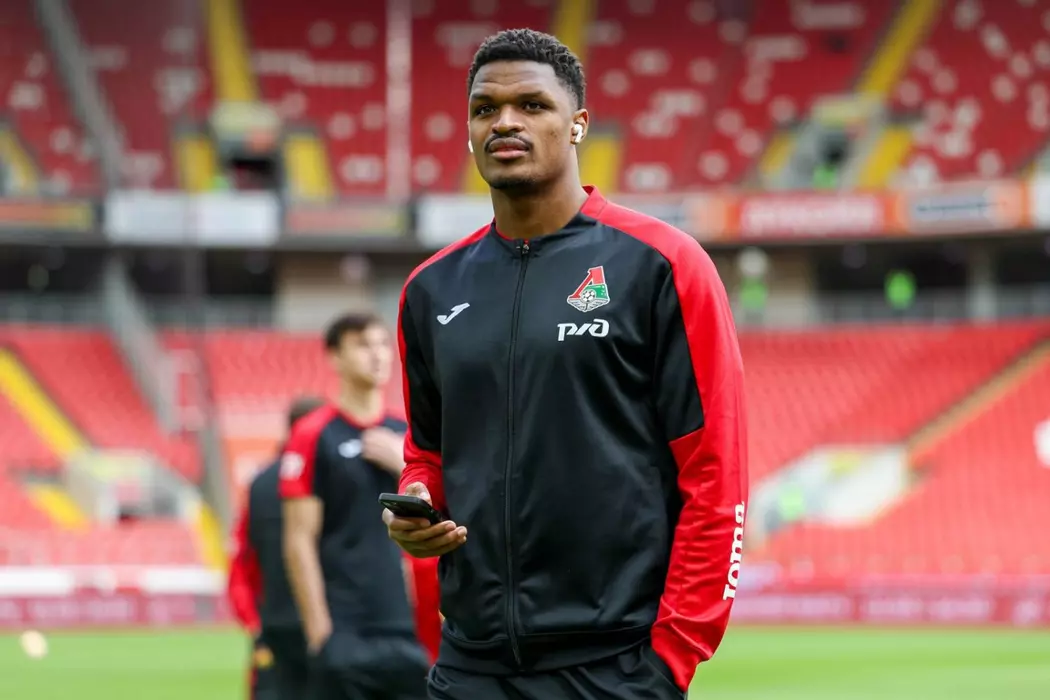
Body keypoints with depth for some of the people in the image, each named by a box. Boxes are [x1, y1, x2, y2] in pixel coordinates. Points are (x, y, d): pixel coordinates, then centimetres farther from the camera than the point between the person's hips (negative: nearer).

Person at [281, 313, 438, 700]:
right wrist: (320, 629, -11)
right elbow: (299, 541, -6)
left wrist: (406, 466, -6)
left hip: (406, 633, 5)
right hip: (345, 635, -5)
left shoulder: (407, 439, 12)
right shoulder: (314, 435, -3)